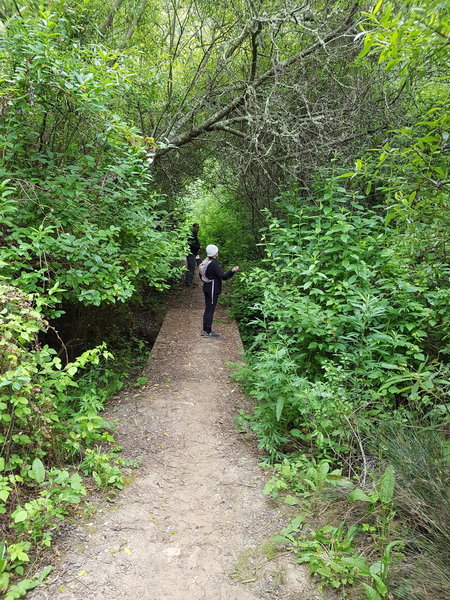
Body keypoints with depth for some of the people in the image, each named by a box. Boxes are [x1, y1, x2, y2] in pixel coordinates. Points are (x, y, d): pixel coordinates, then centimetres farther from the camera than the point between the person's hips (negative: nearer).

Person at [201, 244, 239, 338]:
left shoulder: (206, 261, 8)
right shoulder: (214, 263, -19)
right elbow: (222, 276, -25)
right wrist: (232, 271, -36)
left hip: (207, 288, 10)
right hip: (213, 289, -9)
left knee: (207, 309, 15)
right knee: (210, 310, -3)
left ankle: (205, 330, 22)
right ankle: (208, 332, 2)